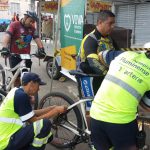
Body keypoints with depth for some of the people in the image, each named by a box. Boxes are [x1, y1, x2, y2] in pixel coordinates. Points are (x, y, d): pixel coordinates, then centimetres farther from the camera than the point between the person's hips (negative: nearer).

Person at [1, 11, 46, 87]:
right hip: (14, 56, -4)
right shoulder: (14, 25, -9)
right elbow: (7, 35, -21)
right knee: (17, 77, 1)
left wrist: (41, 49, -24)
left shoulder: (32, 28, 5)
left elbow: (37, 38, -5)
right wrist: (5, 48, -39)